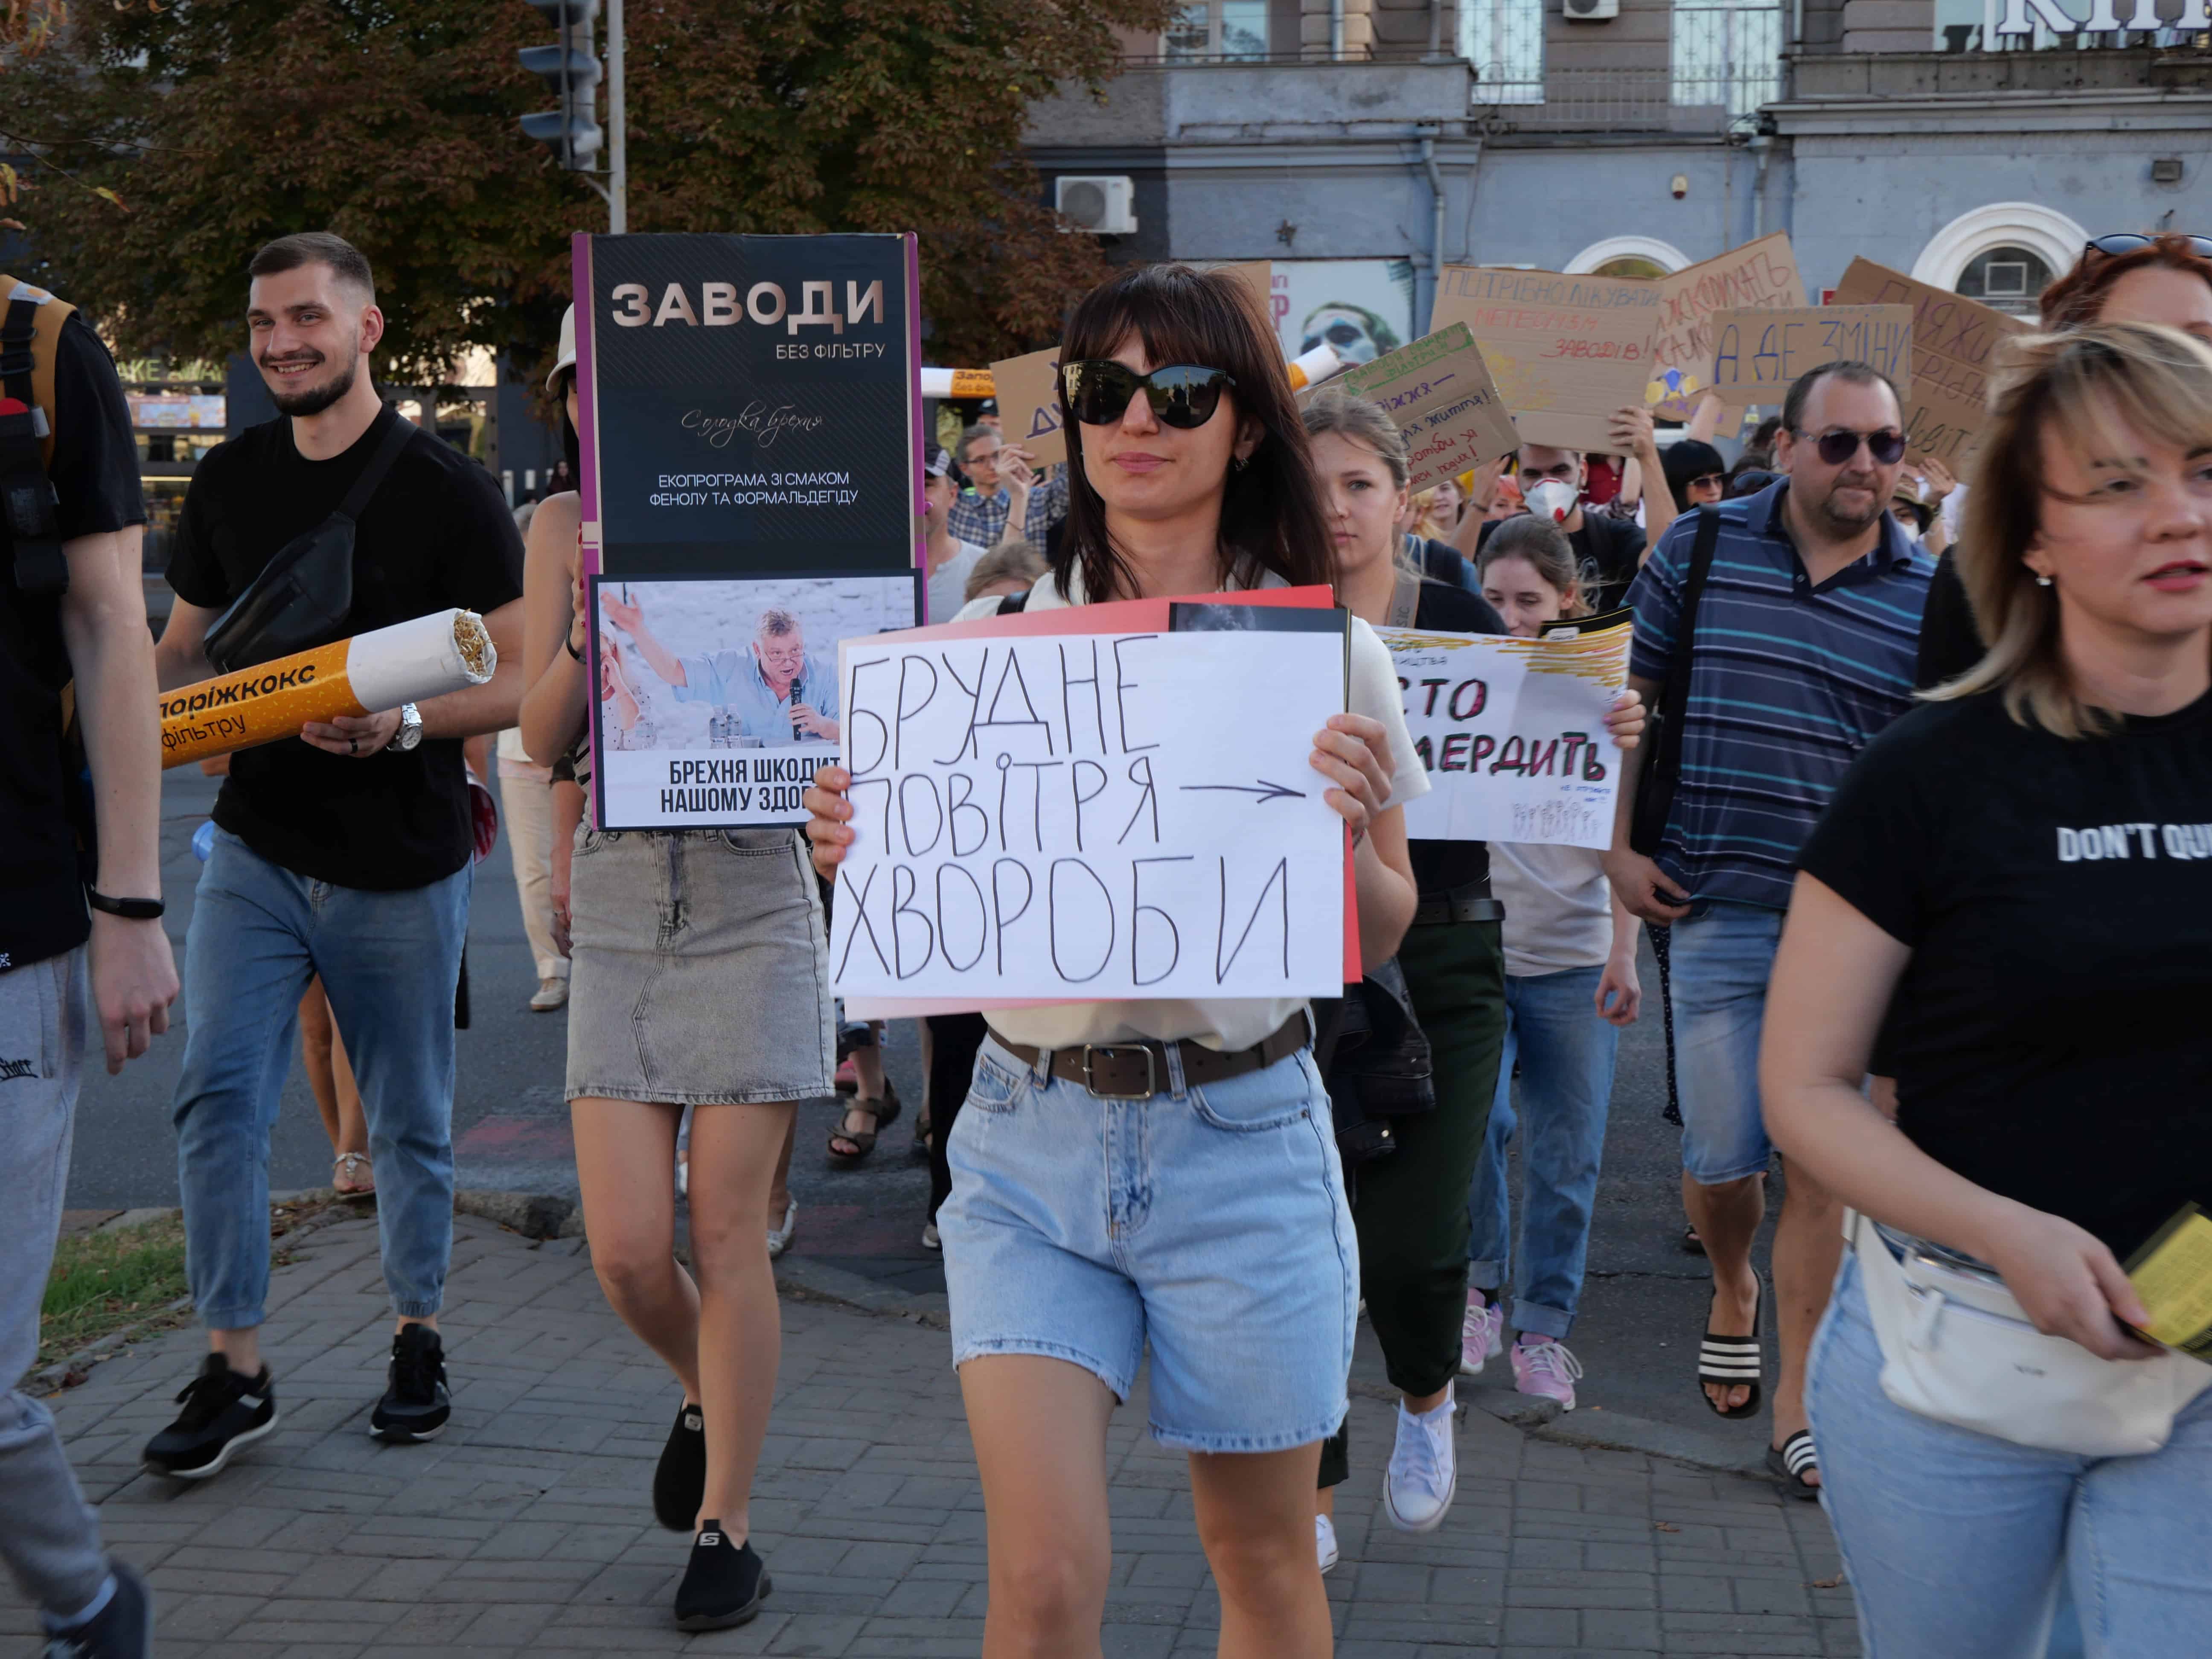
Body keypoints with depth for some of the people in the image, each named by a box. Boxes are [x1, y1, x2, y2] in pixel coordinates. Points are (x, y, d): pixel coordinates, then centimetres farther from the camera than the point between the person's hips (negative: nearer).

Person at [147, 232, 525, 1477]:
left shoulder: (447, 490, -8)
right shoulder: (229, 482, 6)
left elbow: (522, 681, -9)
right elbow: (185, 646, 17)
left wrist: (403, 723, -26)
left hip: (401, 869, -3)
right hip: (258, 848, 3)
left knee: (411, 1122, 9)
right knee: (217, 1100, -7)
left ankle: (420, 1340, 28)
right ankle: (236, 1373, 3)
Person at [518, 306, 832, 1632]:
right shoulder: (569, 528, 8)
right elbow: (543, 739, 2)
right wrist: (590, 633, -15)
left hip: (752, 891, -2)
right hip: (617, 896, 2)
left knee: (727, 1234, -1)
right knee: (628, 1250, -2)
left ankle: (728, 1528, 12)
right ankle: (705, 1396, 32)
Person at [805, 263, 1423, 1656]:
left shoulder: (1325, 648, -1)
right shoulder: (993, 637, 2)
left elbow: (1382, 939, 4)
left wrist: (1346, 830, -17)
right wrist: (860, 849, -12)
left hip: (1241, 1135, 0)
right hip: (1031, 1135, 1)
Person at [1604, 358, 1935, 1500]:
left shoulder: (1932, 592, 1)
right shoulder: (1702, 548, 1)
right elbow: (1628, 696, 9)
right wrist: (1618, 848, 2)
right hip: (1716, 910, 0)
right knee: (1721, 1157, 5)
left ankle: (1799, 1399, 12)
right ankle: (1733, 1291, 38)